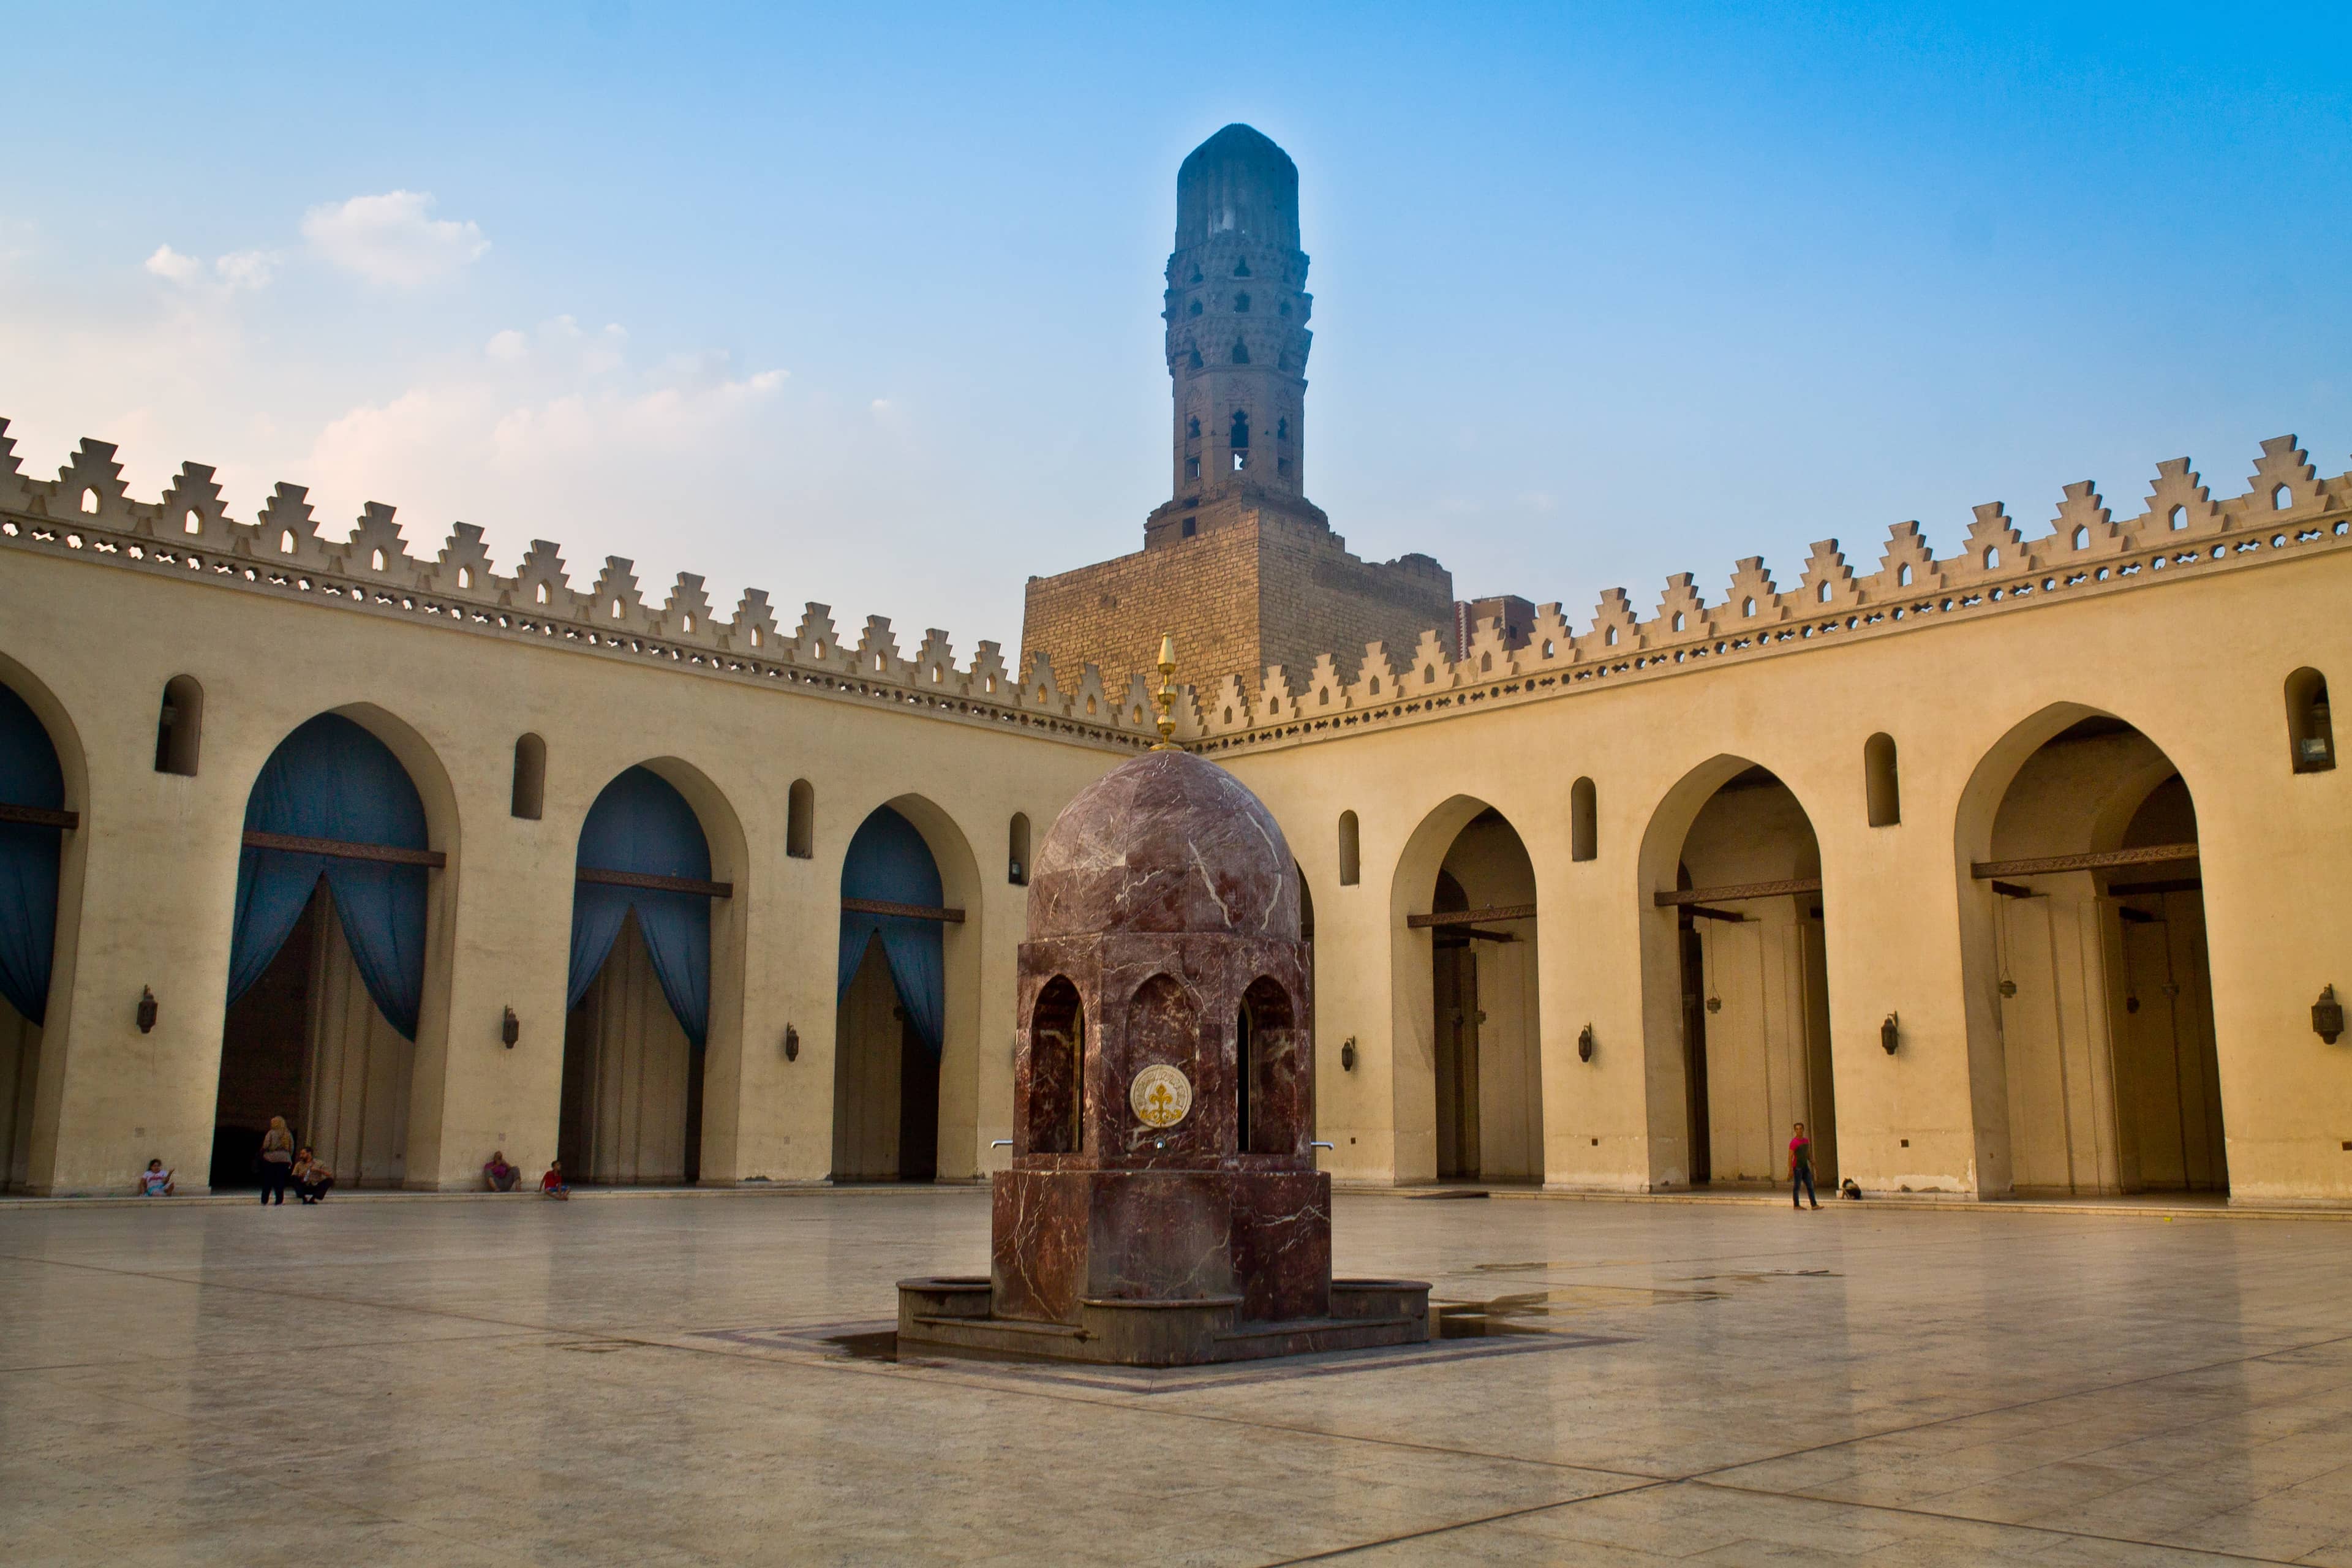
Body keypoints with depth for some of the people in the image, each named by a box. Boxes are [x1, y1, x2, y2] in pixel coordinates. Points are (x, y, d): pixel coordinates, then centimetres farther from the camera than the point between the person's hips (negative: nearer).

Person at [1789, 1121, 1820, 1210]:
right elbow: (1790, 1157, -14)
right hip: (1797, 1167, -7)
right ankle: (1796, 1205, 5)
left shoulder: (1807, 1141, 12)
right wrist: (1790, 1170, -19)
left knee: (1810, 1186, 2)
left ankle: (1814, 1205, 1)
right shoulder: (1794, 1142, -11)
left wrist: (1813, 1163, 8)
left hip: (1805, 1167, 7)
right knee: (1797, 1186, -1)